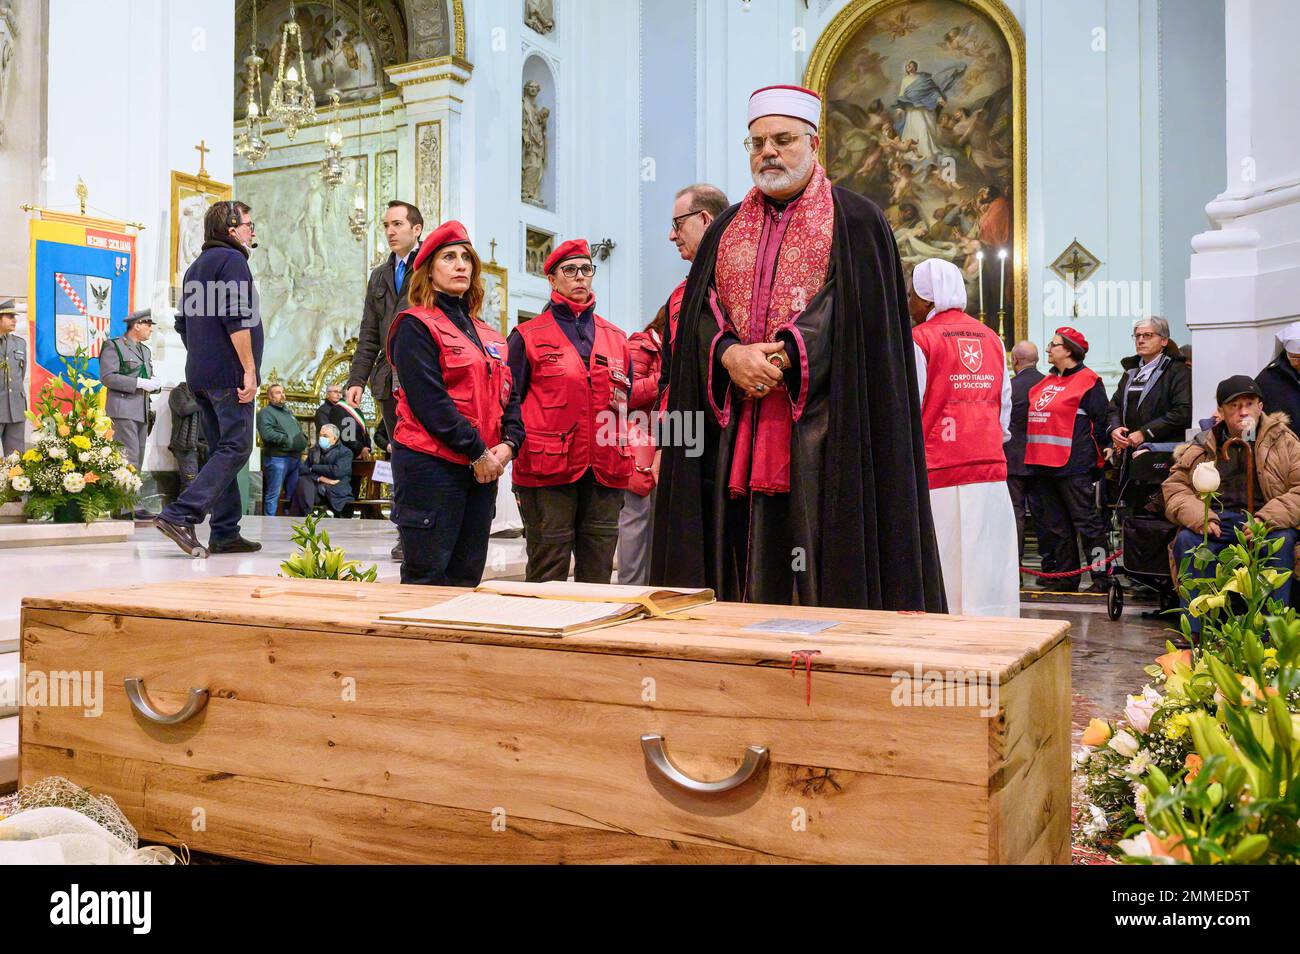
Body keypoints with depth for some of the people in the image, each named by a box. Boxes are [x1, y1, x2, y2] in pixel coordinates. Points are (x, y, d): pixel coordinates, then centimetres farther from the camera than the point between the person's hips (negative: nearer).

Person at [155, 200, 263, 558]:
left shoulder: (196, 267, 21)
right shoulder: (232, 260, -7)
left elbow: (183, 323, 23)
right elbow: (236, 319, -17)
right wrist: (249, 369, -18)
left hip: (200, 375, 9)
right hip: (229, 374, -9)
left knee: (222, 450, 11)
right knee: (236, 449, -9)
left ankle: (225, 533, 11)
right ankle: (180, 514, -20)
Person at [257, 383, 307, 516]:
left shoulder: (287, 412, 23)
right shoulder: (265, 412, -4)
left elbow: (299, 429, 32)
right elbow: (266, 433, -19)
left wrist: (303, 438, 10)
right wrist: (287, 440, -17)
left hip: (295, 458, 8)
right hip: (277, 458, -8)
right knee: (273, 494, -5)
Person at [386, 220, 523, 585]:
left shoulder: (487, 334, 19)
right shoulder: (415, 326, -4)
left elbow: (508, 394, 16)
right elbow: (429, 399, -13)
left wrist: (508, 444, -3)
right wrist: (477, 451, -14)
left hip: (484, 469, 7)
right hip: (431, 464, -7)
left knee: (467, 579, 10)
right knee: (427, 580, -4)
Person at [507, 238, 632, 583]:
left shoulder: (616, 338, 18)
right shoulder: (528, 336, 7)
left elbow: (631, 396, 26)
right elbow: (510, 402, 4)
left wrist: (622, 398, 5)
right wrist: (519, 447, -8)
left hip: (605, 470, 4)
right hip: (547, 471, -4)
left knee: (597, 575, 7)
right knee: (548, 571, -2)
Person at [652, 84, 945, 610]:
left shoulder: (856, 221, 5)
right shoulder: (727, 228, 19)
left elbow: (858, 309, -7)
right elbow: (700, 311, 9)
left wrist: (786, 354, -17)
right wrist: (730, 354, -11)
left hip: (821, 429, -4)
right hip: (735, 431, 4)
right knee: (740, 566, 5)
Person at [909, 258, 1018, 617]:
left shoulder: (920, 339, -4)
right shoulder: (991, 338, 13)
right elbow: (1004, 402, 14)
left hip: (938, 472, -5)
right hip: (990, 469, 5)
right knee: (987, 567, 7)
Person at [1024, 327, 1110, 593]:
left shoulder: (1088, 381, -5)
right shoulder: (1046, 382, 18)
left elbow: (1101, 421, -9)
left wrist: (1094, 456, -11)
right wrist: (1034, 456, 16)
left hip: (1073, 466, -8)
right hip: (1043, 465, 8)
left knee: (1086, 521, -4)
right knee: (1056, 526, 11)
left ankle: (1101, 577, 2)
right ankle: (1065, 578, 19)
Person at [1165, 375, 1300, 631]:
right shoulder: (1203, 446, 13)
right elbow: (1175, 487, 8)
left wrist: (1266, 520, -19)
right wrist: (1200, 517, -12)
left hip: (1269, 525, -1)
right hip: (1217, 522, 1)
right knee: (1187, 540, -28)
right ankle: (1194, 635, -27)